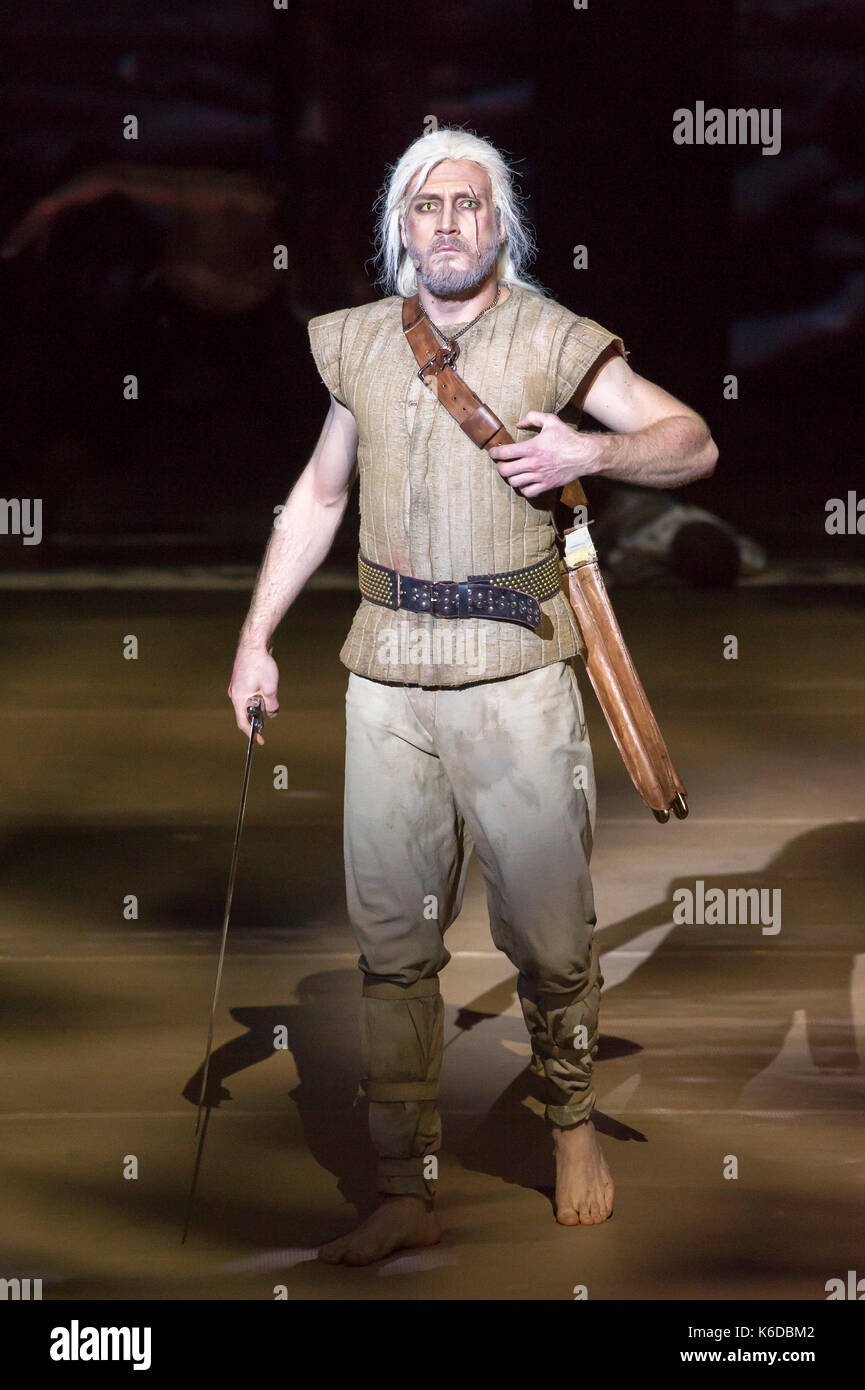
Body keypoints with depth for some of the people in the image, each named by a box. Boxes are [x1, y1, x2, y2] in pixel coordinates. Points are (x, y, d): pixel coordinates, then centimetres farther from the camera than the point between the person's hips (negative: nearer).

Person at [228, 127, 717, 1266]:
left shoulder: (553, 340, 1)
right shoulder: (357, 343, 11)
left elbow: (694, 444, 4)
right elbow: (318, 497, 21)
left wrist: (587, 452, -14)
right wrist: (256, 638, 16)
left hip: (517, 671, -3)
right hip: (388, 679, 3)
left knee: (550, 933, 2)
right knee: (392, 941, 3)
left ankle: (572, 1120, 28)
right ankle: (407, 1193, 10)